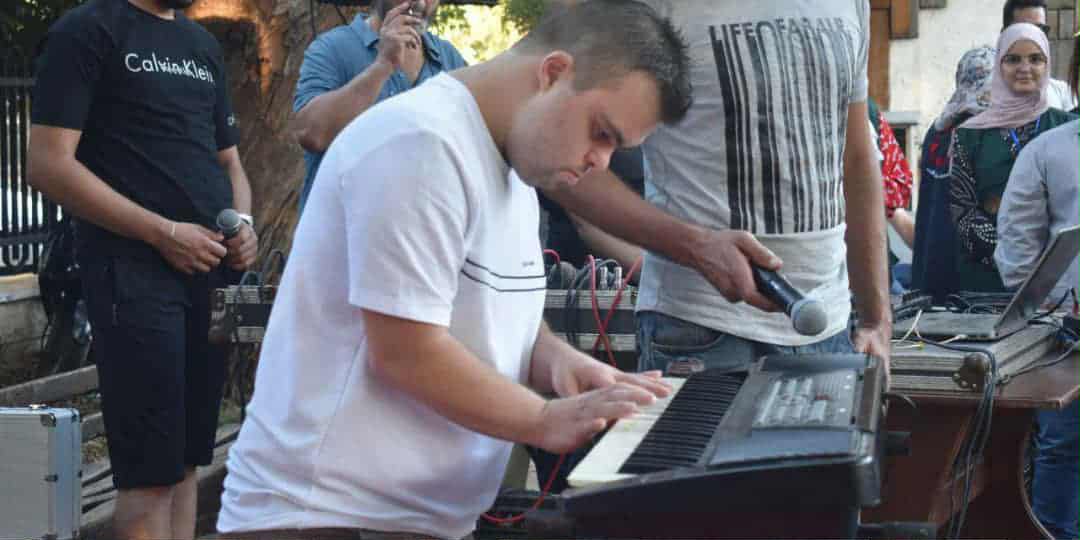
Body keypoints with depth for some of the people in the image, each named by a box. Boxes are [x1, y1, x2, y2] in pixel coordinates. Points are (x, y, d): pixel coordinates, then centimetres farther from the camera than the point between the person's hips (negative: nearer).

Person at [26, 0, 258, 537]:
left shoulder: (203, 44, 18)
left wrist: (245, 224, 2)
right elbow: (49, 165, -12)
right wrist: (163, 233, -16)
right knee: (151, 473, -8)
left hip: (211, 267, 7)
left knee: (186, 463, 9)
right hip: (134, 269, -7)